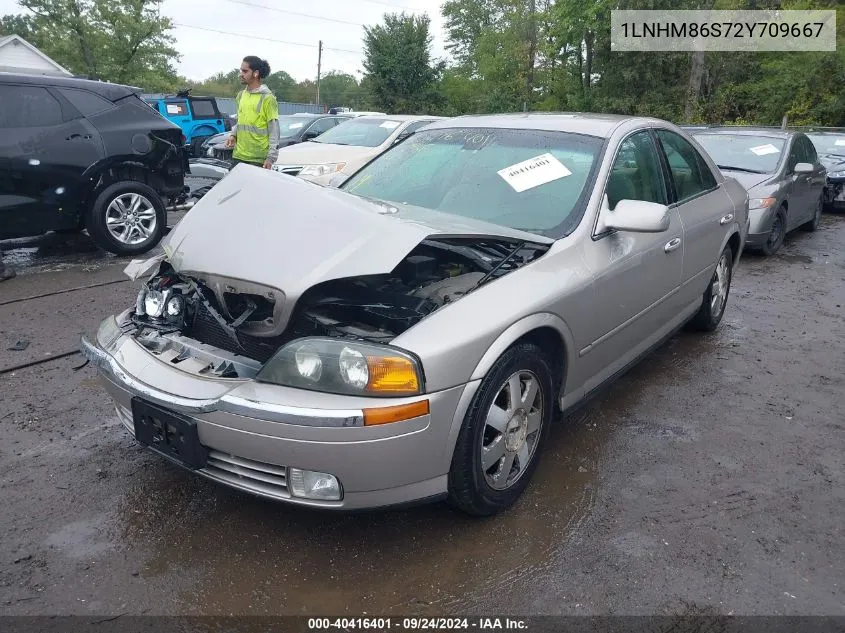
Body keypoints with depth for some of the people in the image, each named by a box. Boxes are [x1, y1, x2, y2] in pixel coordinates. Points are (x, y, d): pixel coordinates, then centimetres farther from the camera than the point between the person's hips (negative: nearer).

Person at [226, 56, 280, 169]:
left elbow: (274, 132, -9)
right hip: (238, 156, 7)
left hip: (257, 159, -7)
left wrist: (271, 158, -15)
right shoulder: (241, 95, 13)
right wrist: (233, 135, 5)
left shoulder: (267, 98, -8)